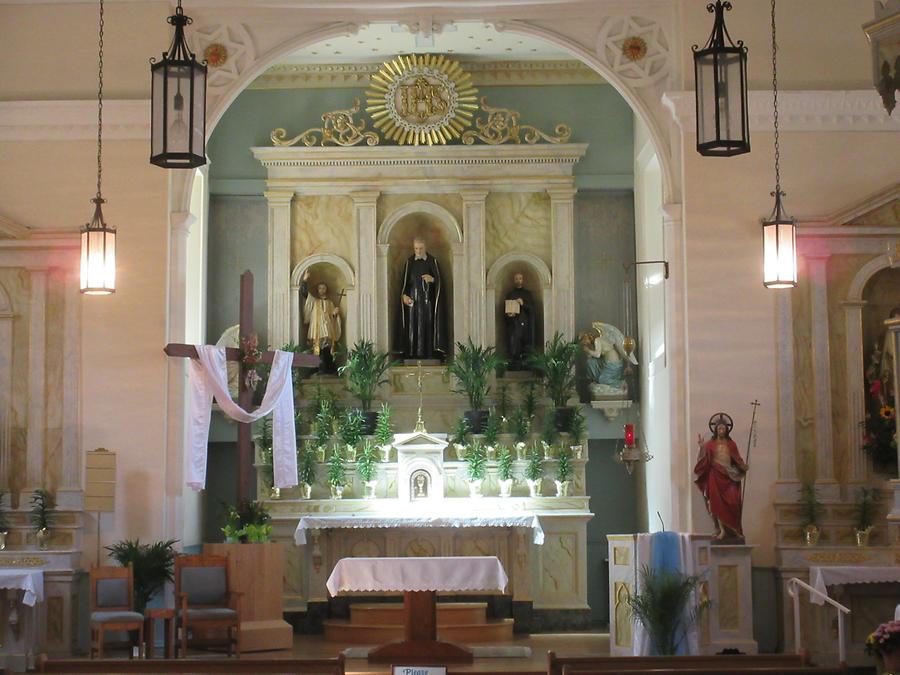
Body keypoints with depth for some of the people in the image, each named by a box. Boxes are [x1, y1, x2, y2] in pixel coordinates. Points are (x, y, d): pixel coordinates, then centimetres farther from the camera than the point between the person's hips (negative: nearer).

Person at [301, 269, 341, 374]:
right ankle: (320, 370, -9)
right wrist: (305, 280, -16)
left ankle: (328, 370, -3)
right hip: (317, 331, -2)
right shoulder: (313, 301, 12)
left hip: (328, 331, 2)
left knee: (327, 352, -6)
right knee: (318, 351, -10)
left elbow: (333, 318, 18)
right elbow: (304, 293, -3)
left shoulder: (330, 303, 19)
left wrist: (335, 313, -5)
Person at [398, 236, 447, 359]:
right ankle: (412, 354, -4)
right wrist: (404, 295, -10)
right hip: (412, 299, 1)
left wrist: (432, 279, -17)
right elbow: (404, 280, 6)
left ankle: (428, 353, -4)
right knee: (412, 325, -4)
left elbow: (439, 280, 5)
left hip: (427, 299, -1)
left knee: (427, 325, -5)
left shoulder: (432, 261, 4)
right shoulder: (409, 262, 7)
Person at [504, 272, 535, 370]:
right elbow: (505, 310, 11)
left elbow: (532, 308, 5)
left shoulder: (528, 294, 13)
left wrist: (523, 304, -13)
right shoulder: (510, 295, 13)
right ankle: (514, 368, -10)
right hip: (513, 325, 0)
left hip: (525, 324, 0)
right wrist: (509, 314, -11)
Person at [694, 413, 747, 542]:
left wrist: (743, 466, -6)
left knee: (732, 502, -9)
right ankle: (722, 530, -9)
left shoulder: (731, 444, 12)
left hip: (729, 476, 2)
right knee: (717, 502, -8)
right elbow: (704, 459, -7)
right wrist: (701, 447, -21)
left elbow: (737, 460, 11)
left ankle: (734, 530, -1)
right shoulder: (710, 444, 4)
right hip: (715, 476, -1)